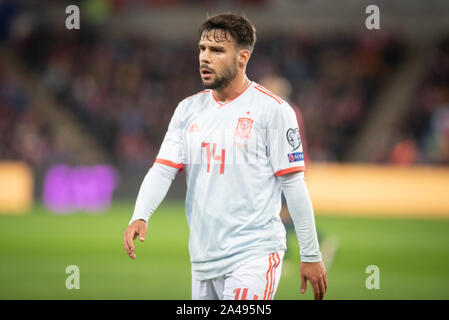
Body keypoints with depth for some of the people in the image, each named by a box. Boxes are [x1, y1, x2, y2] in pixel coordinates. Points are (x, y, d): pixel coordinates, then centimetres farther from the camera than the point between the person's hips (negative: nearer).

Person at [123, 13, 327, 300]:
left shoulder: (272, 109, -5)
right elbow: (163, 169, 4)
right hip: (203, 260, 6)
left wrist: (311, 256, -5)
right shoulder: (188, 109, 11)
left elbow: (293, 184, -5)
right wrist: (140, 217, -16)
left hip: (254, 257, -6)